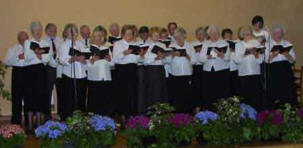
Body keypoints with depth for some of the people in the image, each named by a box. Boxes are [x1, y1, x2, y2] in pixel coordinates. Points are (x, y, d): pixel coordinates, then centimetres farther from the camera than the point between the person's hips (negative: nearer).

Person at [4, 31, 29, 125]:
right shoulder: (13, 49, 8)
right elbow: (6, 62, -4)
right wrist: (18, 57, -15)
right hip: (18, 72, -2)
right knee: (17, 97, 0)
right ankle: (16, 120, 8)